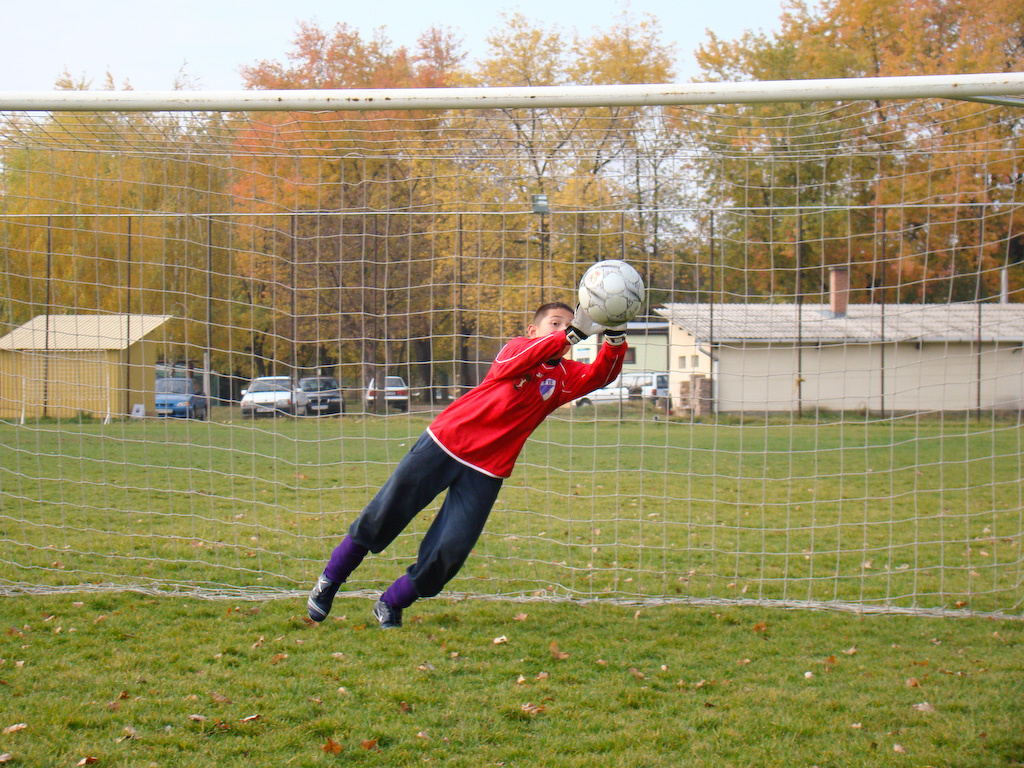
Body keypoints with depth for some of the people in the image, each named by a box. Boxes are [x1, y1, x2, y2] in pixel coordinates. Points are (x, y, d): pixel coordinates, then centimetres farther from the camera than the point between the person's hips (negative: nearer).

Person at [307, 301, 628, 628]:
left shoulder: (565, 376, 5)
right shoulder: (517, 347, -3)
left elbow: (600, 375, -14)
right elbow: (519, 361, -28)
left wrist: (616, 338, -33)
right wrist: (573, 333, -41)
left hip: (485, 473, 3)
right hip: (444, 443, -3)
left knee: (449, 554, -6)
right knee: (380, 519, 3)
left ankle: (391, 604, 18)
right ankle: (330, 580, 25)